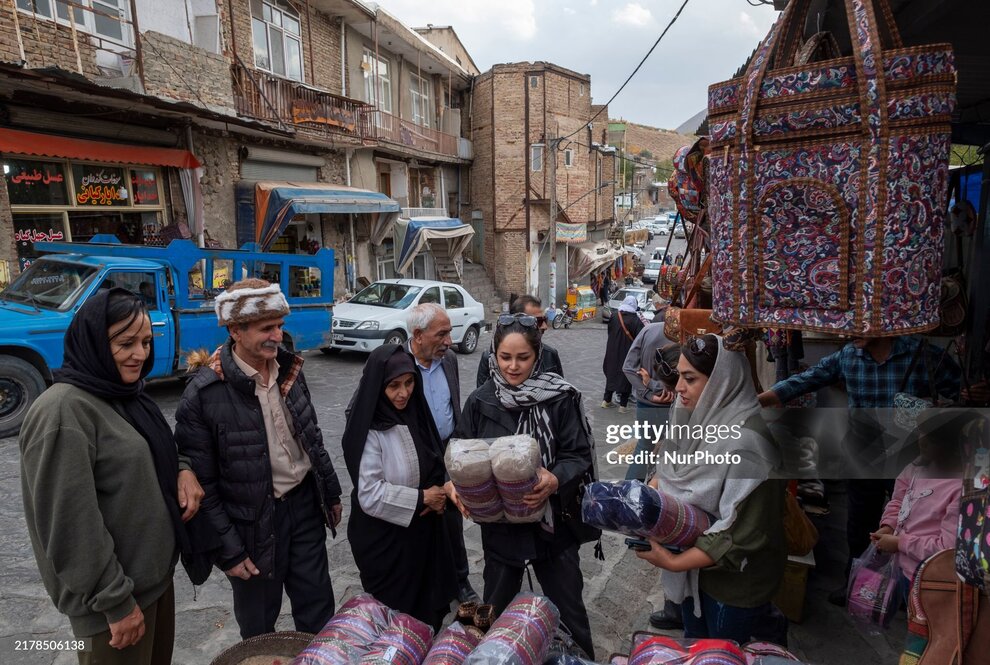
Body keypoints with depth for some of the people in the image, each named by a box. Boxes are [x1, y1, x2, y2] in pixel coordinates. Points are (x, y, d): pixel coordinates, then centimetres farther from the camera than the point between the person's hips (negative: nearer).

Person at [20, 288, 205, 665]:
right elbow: (72, 526, -23)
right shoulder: (64, 411, -23)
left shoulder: (126, 394, 3)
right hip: (118, 592, -8)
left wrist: (183, 469, -5)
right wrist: (116, 601, -18)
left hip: (156, 572, 8)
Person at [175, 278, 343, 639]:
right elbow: (202, 482, -14)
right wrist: (228, 550, -12)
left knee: (319, 610, 17)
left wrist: (331, 492, 14)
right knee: (259, 627, 18)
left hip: (304, 503, 4)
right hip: (254, 520, -4)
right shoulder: (204, 393, -19)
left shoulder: (289, 368, -1)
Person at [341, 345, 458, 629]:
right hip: (385, 537, -6)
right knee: (396, 611, 14)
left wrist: (439, 494, -6)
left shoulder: (414, 413, -1)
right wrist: (422, 498, -17)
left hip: (423, 529, 6)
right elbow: (370, 496, -23)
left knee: (428, 605, 19)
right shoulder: (369, 430, -22)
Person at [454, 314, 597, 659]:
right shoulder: (480, 402, -6)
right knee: (495, 609, 22)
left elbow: (580, 454, -12)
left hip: (553, 521, -2)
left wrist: (555, 480, -30)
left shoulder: (561, 398, -14)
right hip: (499, 523, 2)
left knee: (567, 609, 17)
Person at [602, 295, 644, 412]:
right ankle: (622, 405, 7)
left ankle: (606, 400, 22)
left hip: (613, 352, 4)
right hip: (629, 353, -4)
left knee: (612, 373, 17)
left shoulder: (614, 317, -3)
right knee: (626, 376, 6)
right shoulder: (636, 320, -15)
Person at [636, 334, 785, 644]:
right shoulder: (700, 417, -5)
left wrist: (674, 562, -27)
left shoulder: (746, 441, -30)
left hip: (735, 579, -7)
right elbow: (668, 470, 6)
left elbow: (743, 534, -29)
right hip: (695, 567, 7)